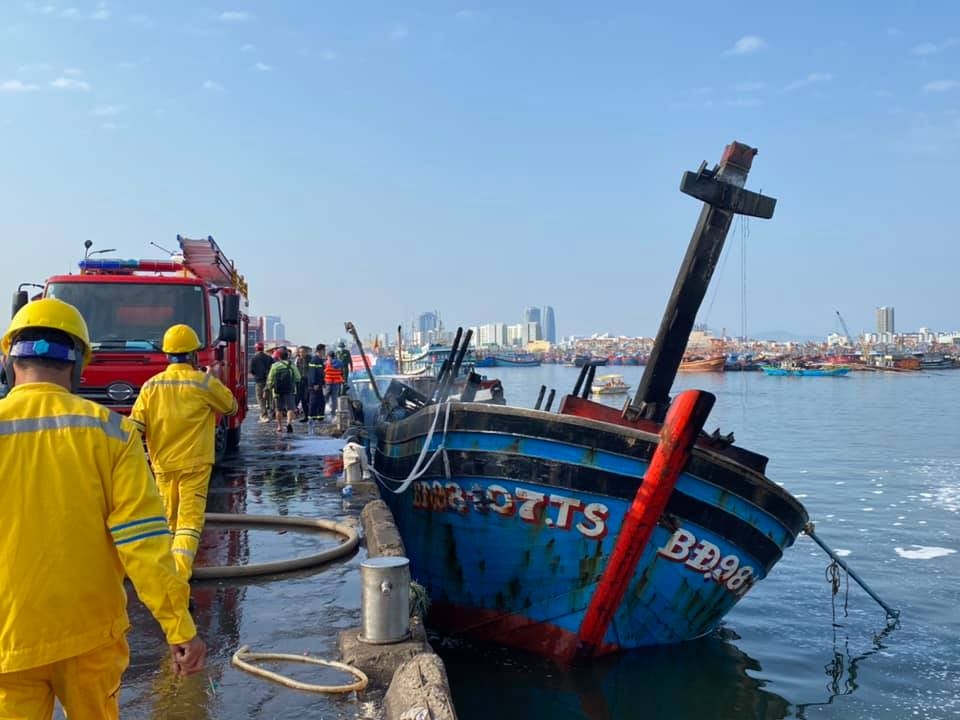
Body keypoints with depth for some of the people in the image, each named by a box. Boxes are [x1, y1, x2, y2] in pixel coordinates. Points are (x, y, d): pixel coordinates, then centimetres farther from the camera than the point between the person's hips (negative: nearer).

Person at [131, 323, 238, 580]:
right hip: (194, 463, -4)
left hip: (162, 464, 5)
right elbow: (230, 406, 7)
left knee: (169, 519, 21)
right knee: (189, 520, -6)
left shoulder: (151, 386, 1)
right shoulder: (204, 383, -9)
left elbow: (135, 425, -3)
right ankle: (178, 578, -20)